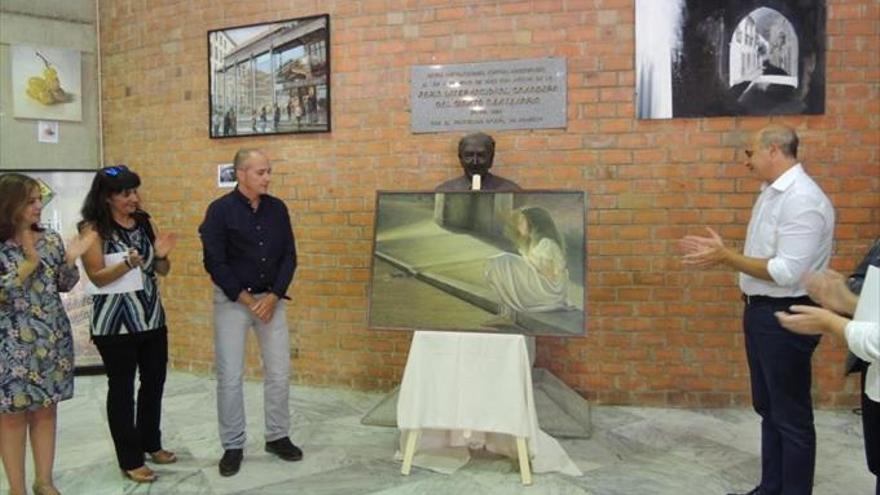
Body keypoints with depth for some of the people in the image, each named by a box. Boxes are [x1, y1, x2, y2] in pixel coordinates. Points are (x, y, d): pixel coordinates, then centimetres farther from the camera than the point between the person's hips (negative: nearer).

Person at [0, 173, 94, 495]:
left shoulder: (50, 240, 4)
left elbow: (65, 285, 8)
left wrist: (70, 259, -9)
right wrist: (29, 264, -24)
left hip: (52, 339, 4)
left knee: (46, 410, 12)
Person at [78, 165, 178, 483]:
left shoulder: (145, 222, 6)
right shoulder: (93, 229, -8)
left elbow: (162, 271, 8)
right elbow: (98, 277, -14)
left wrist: (161, 255, -13)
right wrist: (127, 264, -29)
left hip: (152, 318, 6)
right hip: (115, 322, -5)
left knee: (154, 383, 14)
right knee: (122, 389, 5)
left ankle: (151, 443, 33)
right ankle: (130, 460, 17)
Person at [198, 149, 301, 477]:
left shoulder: (277, 209, 3)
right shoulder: (220, 210, -9)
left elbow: (289, 256, 3)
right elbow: (214, 262, -11)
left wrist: (274, 296, -8)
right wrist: (246, 299, -12)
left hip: (271, 298, 4)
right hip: (232, 300, -3)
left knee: (279, 372, 6)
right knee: (230, 376, 1)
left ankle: (277, 437, 23)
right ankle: (233, 446, 15)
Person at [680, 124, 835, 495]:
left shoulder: (802, 199, -20)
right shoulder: (771, 193, 10)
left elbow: (786, 272, -26)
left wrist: (726, 258, -21)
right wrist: (722, 252, 3)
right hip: (761, 311, 10)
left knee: (790, 415, 5)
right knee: (768, 407, 21)